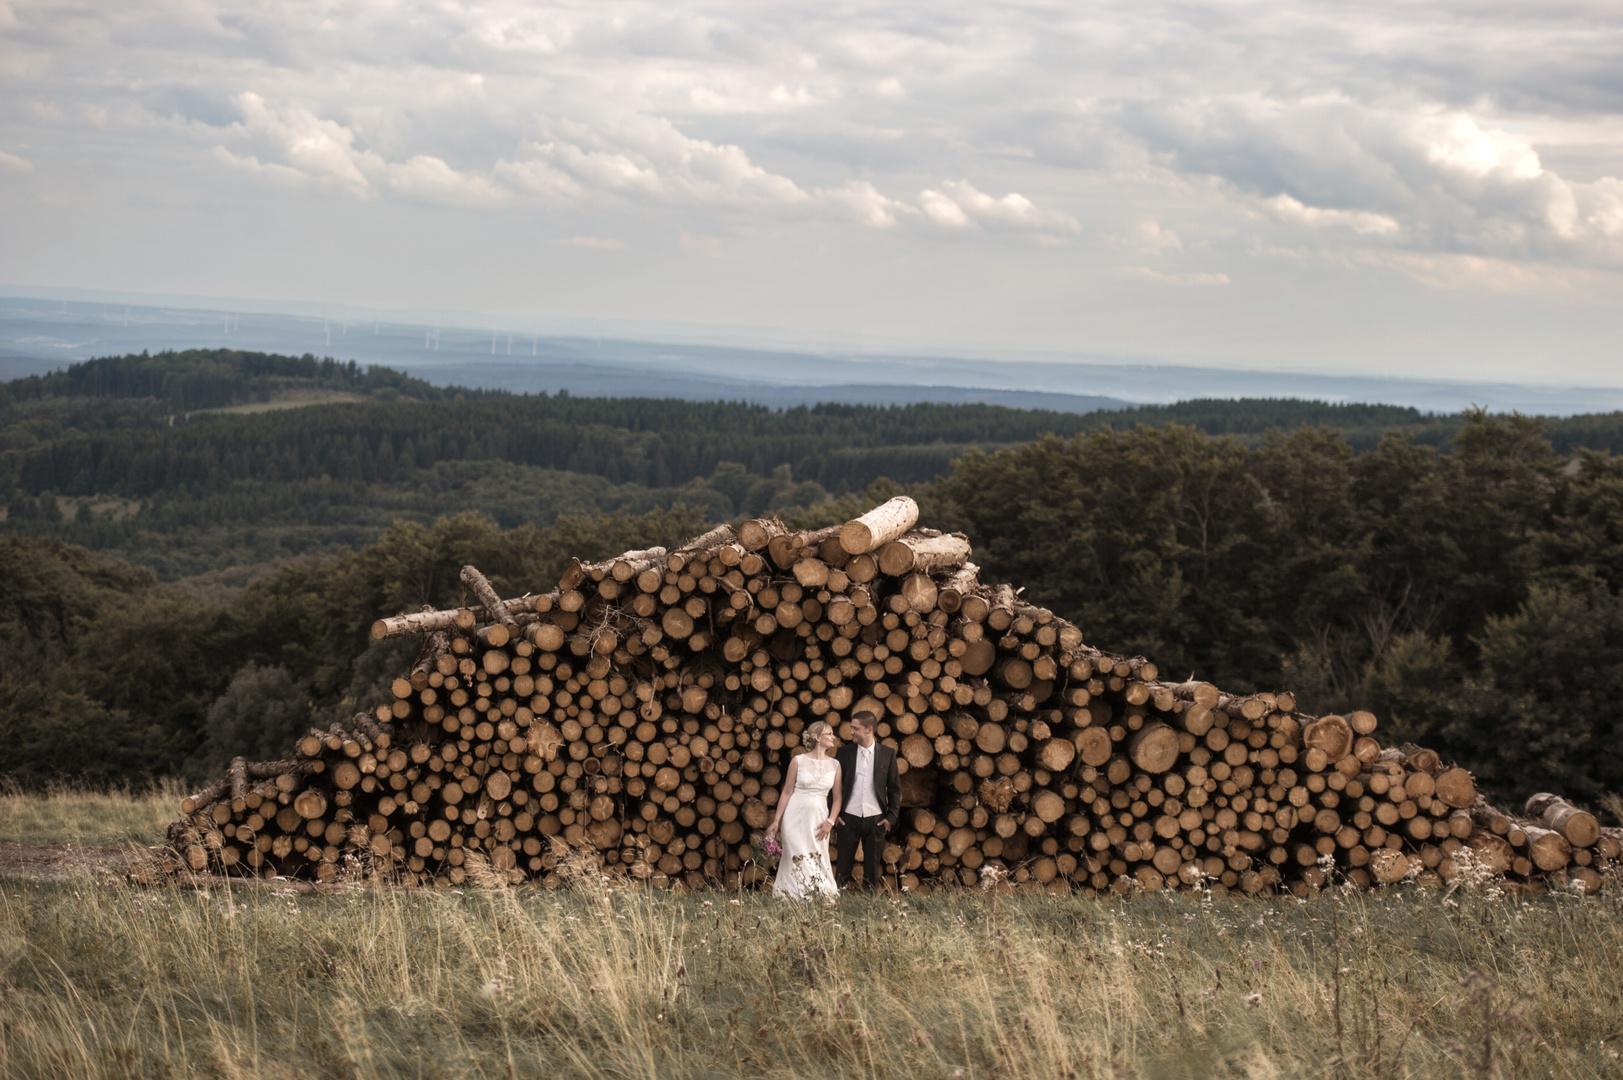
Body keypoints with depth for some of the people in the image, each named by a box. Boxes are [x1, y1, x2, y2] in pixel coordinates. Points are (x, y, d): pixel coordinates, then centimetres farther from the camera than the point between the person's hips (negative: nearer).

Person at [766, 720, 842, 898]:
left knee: (817, 862, 2)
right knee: (798, 862, -4)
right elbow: (787, 793, 2)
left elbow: (837, 797, 8)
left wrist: (830, 821, -4)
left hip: (818, 820, 3)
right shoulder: (798, 761, -2)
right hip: (795, 817, -3)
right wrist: (776, 821, -1)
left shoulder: (834, 765, 5)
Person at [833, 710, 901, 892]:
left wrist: (891, 816, 0)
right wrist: (833, 814, 1)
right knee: (844, 865, 0)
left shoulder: (887, 753, 2)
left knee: (872, 867, 5)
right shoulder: (844, 752, 3)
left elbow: (895, 788, 7)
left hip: (875, 819, 0)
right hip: (849, 817, 0)